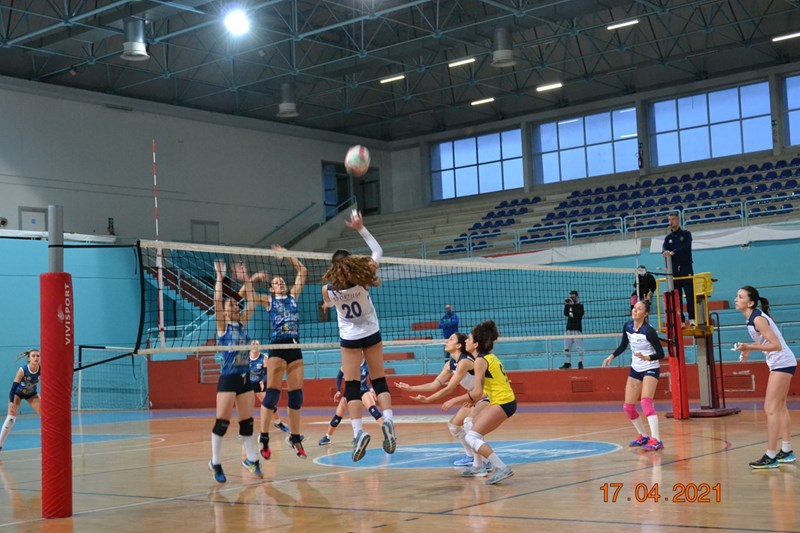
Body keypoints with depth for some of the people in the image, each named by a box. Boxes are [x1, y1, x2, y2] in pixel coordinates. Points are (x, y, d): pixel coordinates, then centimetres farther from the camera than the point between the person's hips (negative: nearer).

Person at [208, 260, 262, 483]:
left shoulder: (242, 322, 12)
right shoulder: (222, 325, -2)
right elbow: (217, 301, -14)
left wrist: (245, 278, 5)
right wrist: (220, 276, -17)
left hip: (245, 377, 5)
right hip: (228, 379, -5)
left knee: (247, 421, 9)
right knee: (222, 422, -4)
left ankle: (250, 459, 20)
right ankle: (215, 462, 6)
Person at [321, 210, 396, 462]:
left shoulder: (329, 289, -17)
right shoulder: (362, 279, -16)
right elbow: (378, 251, -3)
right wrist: (361, 229, -3)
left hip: (350, 339, -1)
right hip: (371, 334, 1)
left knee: (351, 384, 1)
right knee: (379, 380, 9)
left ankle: (358, 431, -14)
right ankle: (388, 421, -11)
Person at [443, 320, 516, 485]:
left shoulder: (480, 360, -14)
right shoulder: (490, 357, 13)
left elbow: (477, 392, -20)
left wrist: (454, 401, -13)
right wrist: (474, 400, 20)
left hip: (502, 403, -10)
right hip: (507, 399, 10)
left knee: (471, 437, -11)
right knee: (475, 423, 28)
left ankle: (502, 468, -20)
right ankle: (478, 467, 35)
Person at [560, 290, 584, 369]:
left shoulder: (580, 306, -1)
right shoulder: (569, 306, 14)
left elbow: (580, 313, -18)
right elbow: (565, 314, 1)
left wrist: (573, 305, -23)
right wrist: (566, 305, -9)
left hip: (577, 329, -6)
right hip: (569, 328, 6)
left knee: (579, 346, -10)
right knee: (567, 346, 6)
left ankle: (580, 363, -7)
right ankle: (567, 363, 13)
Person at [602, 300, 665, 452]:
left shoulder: (649, 331, -21)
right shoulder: (627, 327, -3)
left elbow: (661, 354, -17)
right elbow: (623, 345, 15)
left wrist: (646, 358, -34)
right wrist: (612, 356, 2)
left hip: (651, 369, -7)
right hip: (635, 369, 7)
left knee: (646, 401, -27)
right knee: (628, 407, 7)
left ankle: (656, 440, -29)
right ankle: (643, 436, 27)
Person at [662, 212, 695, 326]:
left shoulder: (686, 234, 4)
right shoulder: (668, 238, 14)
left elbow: (685, 247, -14)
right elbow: (664, 249, -3)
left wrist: (673, 252, -30)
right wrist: (665, 252, -29)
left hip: (686, 268, -3)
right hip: (674, 270, 3)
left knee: (690, 295, -8)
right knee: (676, 297, 1)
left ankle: (692, 319, -5)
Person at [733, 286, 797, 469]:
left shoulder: (758, 319, -21)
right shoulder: (752, 318, 6)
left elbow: (777, 345, -25)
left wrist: (750, 347, -26)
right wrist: (749, 348, 5)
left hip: (782, 364, -10)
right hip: (779, 364, 10)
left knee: (771, 409, -10)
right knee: (779, 407, 17)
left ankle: (771, 457, -9)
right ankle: (787, 452, 26)